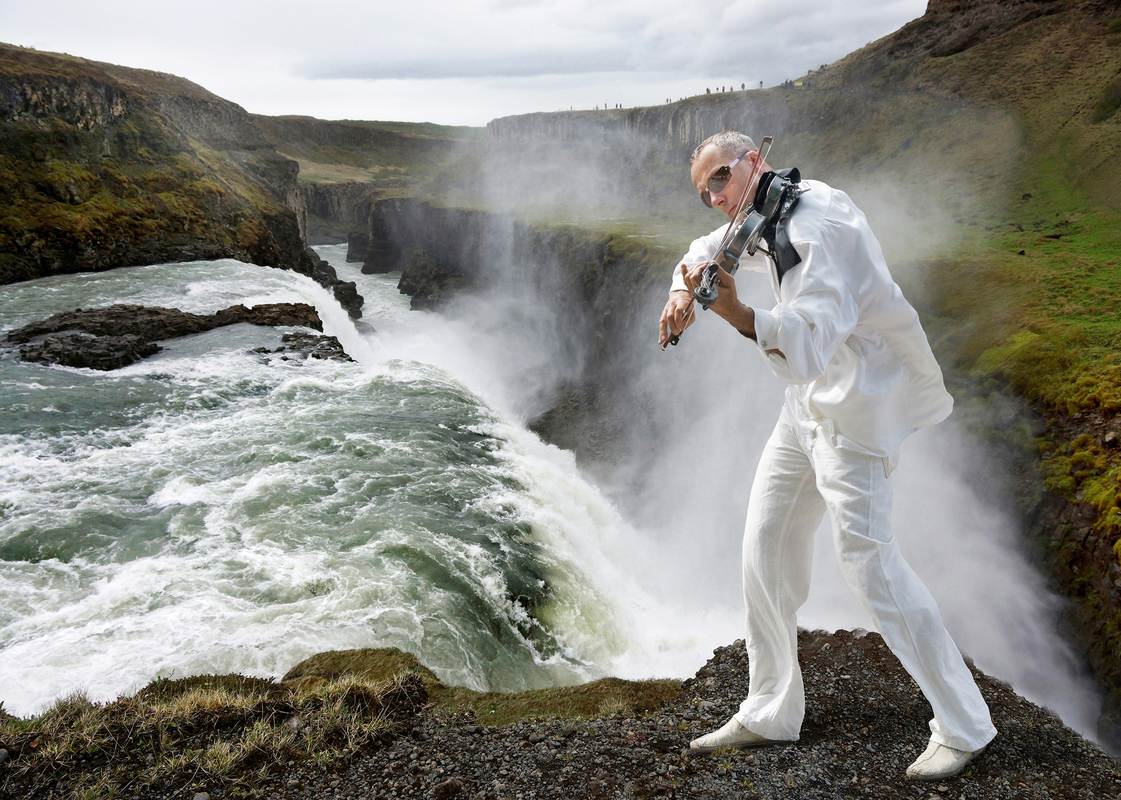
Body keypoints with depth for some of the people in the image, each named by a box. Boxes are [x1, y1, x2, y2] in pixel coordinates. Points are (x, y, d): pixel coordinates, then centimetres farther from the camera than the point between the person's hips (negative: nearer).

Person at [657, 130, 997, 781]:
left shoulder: (818, 225, -23)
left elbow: (809, 347, -34)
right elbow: (709, 249, 25)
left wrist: (737, 314, -49)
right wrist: (684, 292, 3)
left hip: (856, 401, -10)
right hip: (810, 402, 10)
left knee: (866, 554, -12)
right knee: (766, 544, 7)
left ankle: (965, 725, 7)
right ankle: (771, 713, 19)